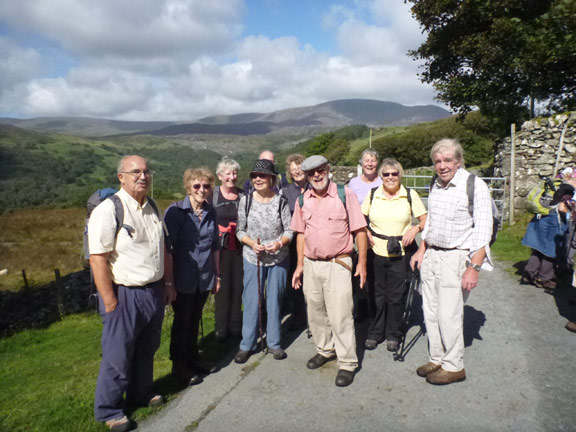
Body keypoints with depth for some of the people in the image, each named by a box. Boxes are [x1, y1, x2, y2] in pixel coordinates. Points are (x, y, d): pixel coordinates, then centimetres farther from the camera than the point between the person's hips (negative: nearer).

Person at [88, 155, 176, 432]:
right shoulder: (108, 210, -17)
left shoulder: (152, 207, 7)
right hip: (125, 296, -6)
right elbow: (98, 259, -19)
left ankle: (141, 393, 44)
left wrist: (167, 283, 14)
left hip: (154, 292, 7)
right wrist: (110, 302, -19)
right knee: (118, 357, 8)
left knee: (146, 350, 22)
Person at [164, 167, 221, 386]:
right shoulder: (175, 211, -14)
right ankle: (179, 366, 26)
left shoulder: (211, 212, 3)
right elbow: (168, 248, -14)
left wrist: (217, 275, 12)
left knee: (195, 320, 19)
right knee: (181, 322, 9)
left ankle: (193, 359, 36)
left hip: (204, 278, 5)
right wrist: (169, 281, -16)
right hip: (183, 279, -5)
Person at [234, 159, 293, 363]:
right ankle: (246, 345, 20)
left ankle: (274, 343, 27)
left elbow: (289, 231, -3)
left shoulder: (281, 201, -6)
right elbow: (240, 231, 0)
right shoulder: (245, 201, -4)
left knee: (275, 301, 11)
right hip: (252, 258, 0)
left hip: (278, 258, 0)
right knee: (251, 302, 4)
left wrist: (279, 243, -22)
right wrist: (251, 243, -18)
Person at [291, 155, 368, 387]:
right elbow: (301, 234, 12)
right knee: (315, 313, 16)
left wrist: (362, 263, -9)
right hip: (311, 264, 5)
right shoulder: (303, 200, 7)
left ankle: (347, 363, 11)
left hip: (338, 263, -5)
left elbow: (359, 230, -6)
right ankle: (325, 350, 37)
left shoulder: (345, 194, -7)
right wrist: (300, 265, 9)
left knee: (340, 315, -4)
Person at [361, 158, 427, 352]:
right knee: (377, 294, 7)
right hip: (376, 251, 1)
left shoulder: (410, 195, 1)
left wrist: (415, 228, -16)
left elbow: (425, 219, 4)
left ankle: (393, 335, 24)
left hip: (401, 252, -1)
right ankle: (375, 333, 24)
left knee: (396, 295, 7)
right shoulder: (372, 194, 5)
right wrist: (366, 233, -3)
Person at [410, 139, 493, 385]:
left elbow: (483, 231, -15)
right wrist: (421, 251, 17)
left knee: (449, 315, -2)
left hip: (456, 258, -7)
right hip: (431, 255, 7)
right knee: (431, 312, 11)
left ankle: (454, 367, 17)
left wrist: (474, 267, -19)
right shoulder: (435, 185, 10)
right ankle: (437, 359, 27)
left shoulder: (475, 186, -12)